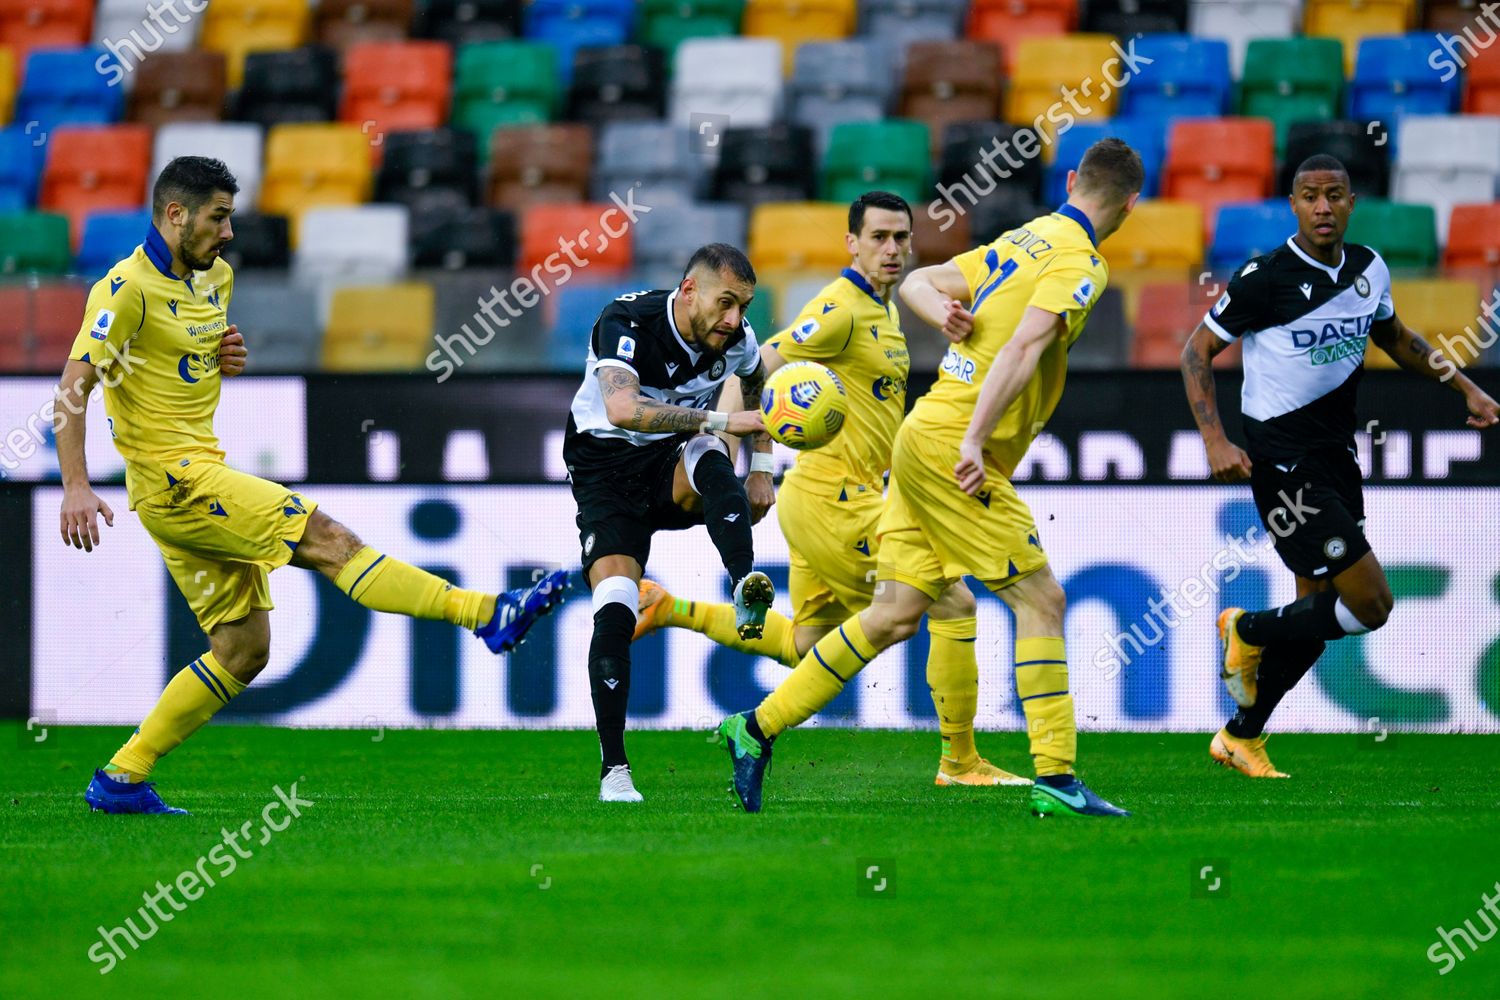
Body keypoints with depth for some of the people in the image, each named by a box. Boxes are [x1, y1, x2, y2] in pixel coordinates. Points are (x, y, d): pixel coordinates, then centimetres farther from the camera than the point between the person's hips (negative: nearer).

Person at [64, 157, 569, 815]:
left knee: (243, 649, 6)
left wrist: (224, 355, 6)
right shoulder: (128, 288, -12)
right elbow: (74, 386, -16)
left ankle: (121, 778, 9)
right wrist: (75, 487, -26)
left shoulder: (213, 278, 15)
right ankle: (485, 613, -20)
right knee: (324, 538, -16)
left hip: (203, 473, 10)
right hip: (170, 474, -10)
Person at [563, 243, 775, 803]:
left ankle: (746, 593, -52)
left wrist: (760, 470, 11)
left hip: (675, 464, 3)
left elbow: (756, 384, 19)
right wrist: (721, 421, -43)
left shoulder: (735, 338, -7)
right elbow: (623, 409, -42)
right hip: (608, 470, -3)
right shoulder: (627, 322, -24)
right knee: (614, 608, -20)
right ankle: (614, 770, -14)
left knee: (711, 462, -34)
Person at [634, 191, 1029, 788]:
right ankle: (959, 762, -1)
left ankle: (670, 610, 20)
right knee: (953, 604, -8)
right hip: (834, 498, -10)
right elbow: (756, 368, -15)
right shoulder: (841, 309, -14)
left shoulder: (882, 311, 17)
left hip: (839, 497, 10)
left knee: (803, 646, 18)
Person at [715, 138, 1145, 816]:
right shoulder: (1079, 263, -10)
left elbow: (917, 283, 20)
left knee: (895, 615, 9)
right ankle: (1056, 779, -7)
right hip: (952, 448, -9)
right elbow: (1024, 346, -23)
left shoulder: (1022, 241, 18)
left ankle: (758, 728, 12)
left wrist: (942, 311, -1)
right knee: (1040, 599, -6)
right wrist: (975, 441, -30)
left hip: (923, 437, 9)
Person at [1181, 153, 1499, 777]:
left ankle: (1241, 738, 25)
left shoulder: (1368, 269, 6)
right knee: (1370, 602, -14)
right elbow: (1197, 352, -6)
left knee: (1317, 614, 11)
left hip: (1335, 457, 7)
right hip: (1282, 462, -7)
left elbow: (1394, 338, 25)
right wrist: (1215, 441, -15)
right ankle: (1248, 631, 10)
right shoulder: (1266, 278, -14)